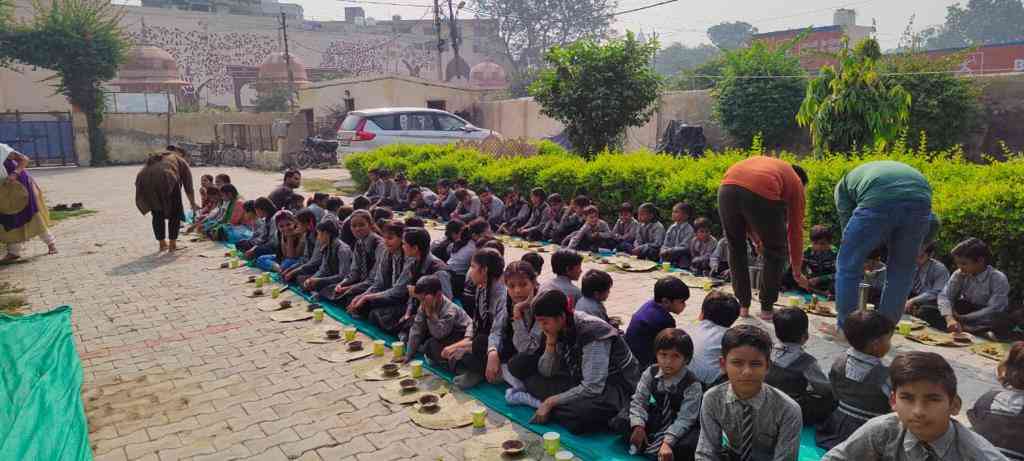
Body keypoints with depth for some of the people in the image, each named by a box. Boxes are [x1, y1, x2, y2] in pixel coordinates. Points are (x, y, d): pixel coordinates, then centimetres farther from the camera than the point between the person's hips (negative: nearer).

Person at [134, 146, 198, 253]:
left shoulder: (155, 159, 38)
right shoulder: (181, 161, 26)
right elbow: (189, 187, 25)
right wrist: (193, 204, 37)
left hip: (144, 179, 5)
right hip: (165, 178, -4)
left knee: (157, 213, 22)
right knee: (175, 213, 14)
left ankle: (162, 244, 28)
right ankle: (172, 244, 14)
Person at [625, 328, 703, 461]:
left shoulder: (692, 385, -20)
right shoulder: (651, 373, -8)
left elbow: (684, 418, -22)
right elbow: (639, 400, -7)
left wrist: (668, 441, -33)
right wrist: (638, 426, -23)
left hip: (679, 429, -4)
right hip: (655, 419, 4)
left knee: (687, 446, -34)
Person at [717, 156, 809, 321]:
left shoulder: (763, 163, 42)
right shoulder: (795, 182, 30)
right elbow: (796, 229, 32)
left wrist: (754, 235, 36)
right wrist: (796, 269, 41)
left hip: (728, 188, 4)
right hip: (762, 193, -3)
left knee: (736, 250, 25)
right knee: (775, 254, 21)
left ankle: (743, 306, 29)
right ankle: (766, 308, 25)